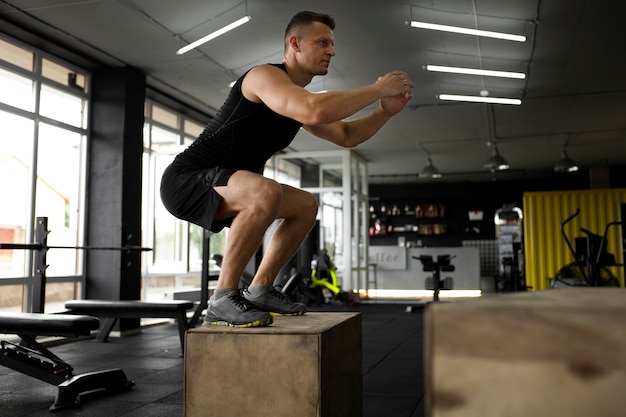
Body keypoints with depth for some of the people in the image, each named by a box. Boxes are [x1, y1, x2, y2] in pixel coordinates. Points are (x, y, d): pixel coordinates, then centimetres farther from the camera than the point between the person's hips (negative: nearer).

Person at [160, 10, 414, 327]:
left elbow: (346, 135, 18)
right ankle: (222, 300, -22)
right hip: (186, 181, -10)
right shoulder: (265, 76, -17)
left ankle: (259, 291, 12)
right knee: (266, 193, -36)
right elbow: (317, 112, -36)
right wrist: (378, 89, -25)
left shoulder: (299, 100, 12)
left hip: (220, 188, 10)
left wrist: (386, 111, 2)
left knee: (306, 206, 13)